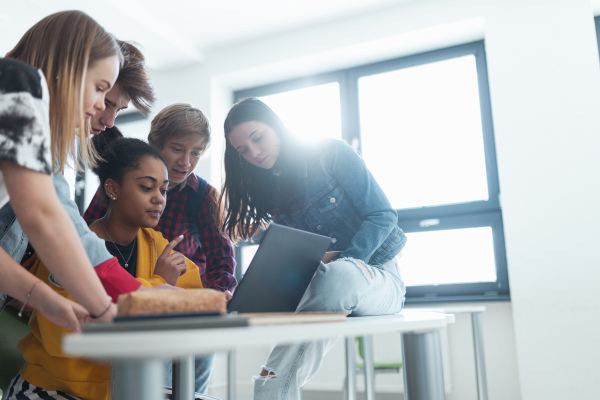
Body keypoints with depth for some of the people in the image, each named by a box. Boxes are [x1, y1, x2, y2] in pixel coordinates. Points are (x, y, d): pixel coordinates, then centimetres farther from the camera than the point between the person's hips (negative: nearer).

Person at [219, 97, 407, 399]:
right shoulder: (268, 192, 10)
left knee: (335, 277, -41)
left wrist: (342, 262, -22)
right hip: (320, 283, 4)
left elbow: (383, 215, -8)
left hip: (378, 272, -3)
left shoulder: (331, 154, -4)